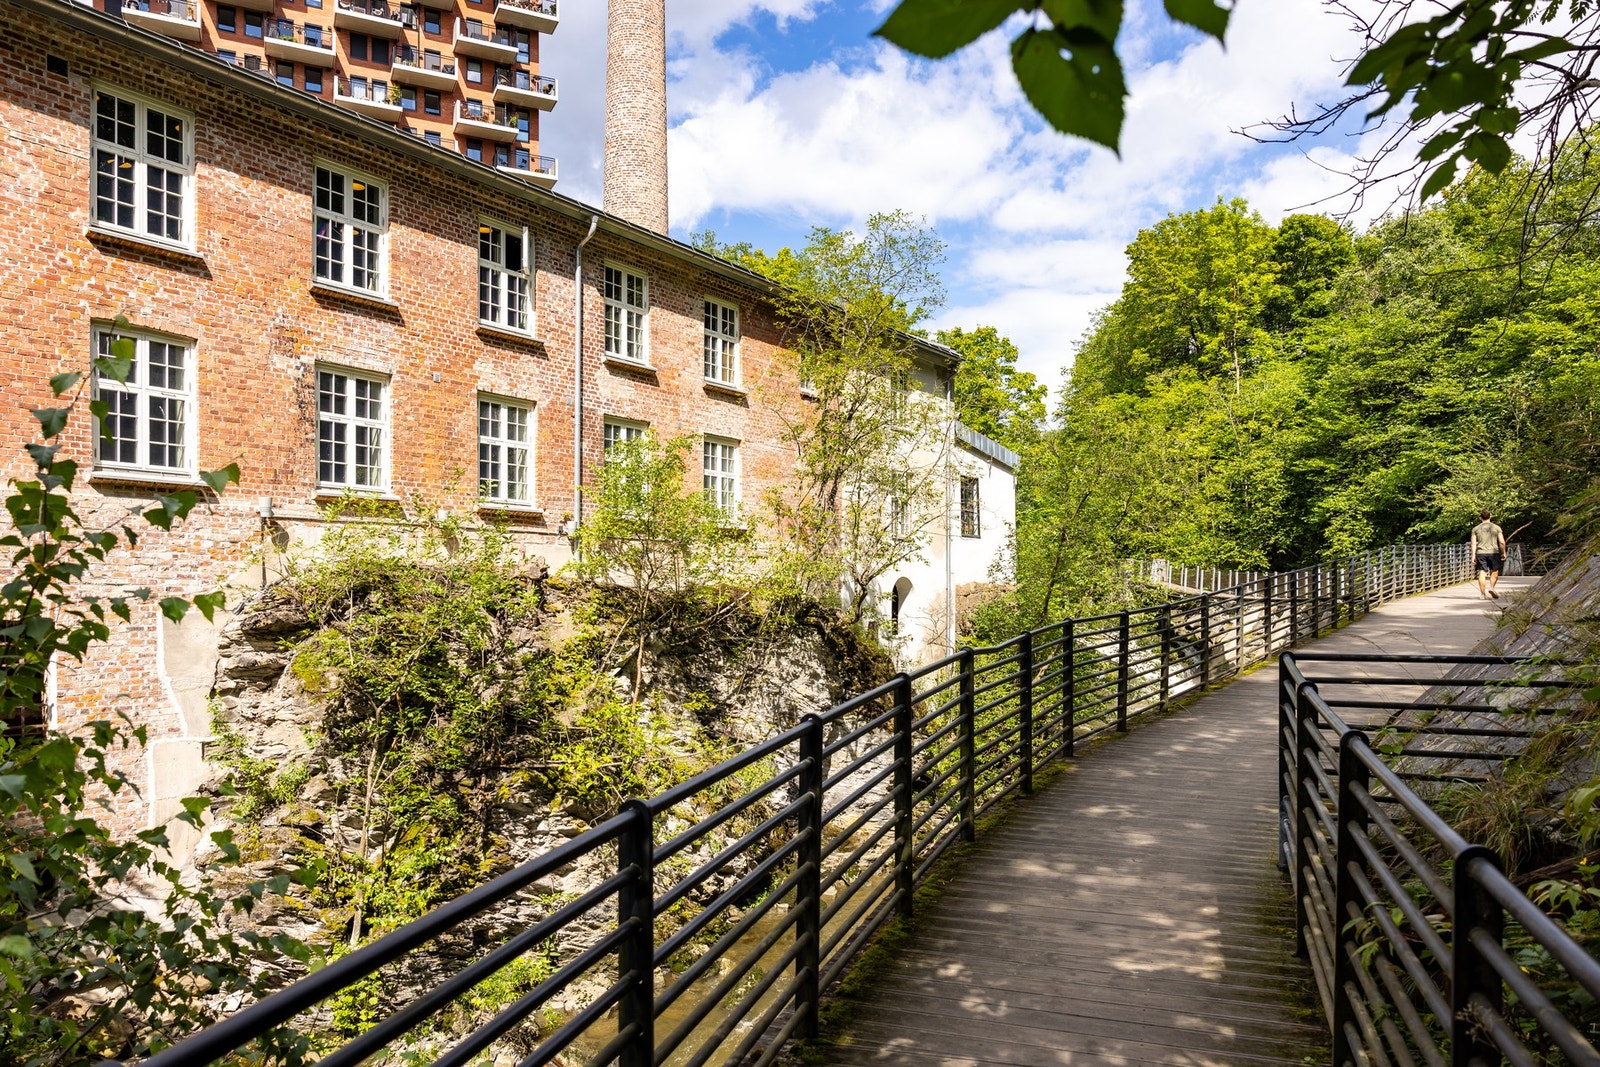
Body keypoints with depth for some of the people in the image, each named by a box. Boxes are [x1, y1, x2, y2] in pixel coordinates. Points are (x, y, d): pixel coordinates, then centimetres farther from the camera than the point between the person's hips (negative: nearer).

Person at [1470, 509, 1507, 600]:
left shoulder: (1476, 529, 6)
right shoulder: (1496, 528, 4)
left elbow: (1473, 543, 0)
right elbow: (1502, 542, -2)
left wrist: (1473, 556, 0)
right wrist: (1503, 553, 9)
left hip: (1480, 553, 1)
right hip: (1493, 552, -1)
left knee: (1482, 573, 0)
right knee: (1495, 572, 14)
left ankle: (1482, 594, -3)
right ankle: (1491, 587, -7)